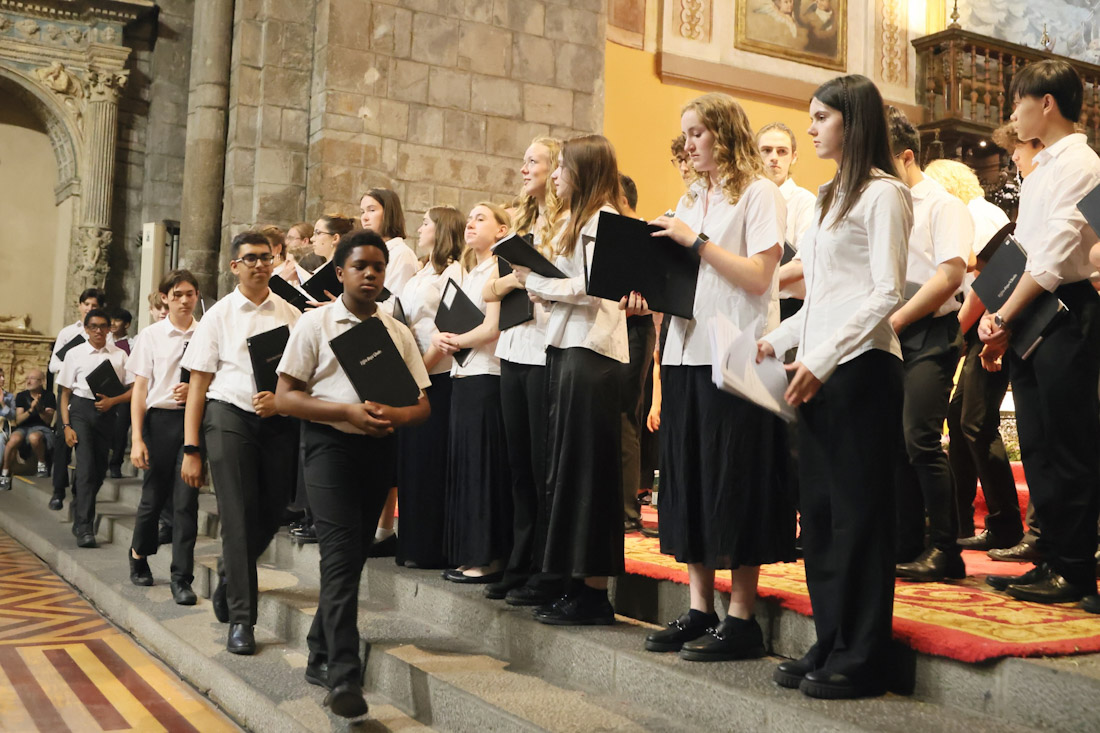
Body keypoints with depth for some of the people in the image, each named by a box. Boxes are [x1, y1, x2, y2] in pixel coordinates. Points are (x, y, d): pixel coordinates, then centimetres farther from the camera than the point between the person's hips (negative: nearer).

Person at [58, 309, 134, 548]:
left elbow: (133, 391, 5)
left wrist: (112, 400, -13)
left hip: (107, 412, 2)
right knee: (86, 465, -14)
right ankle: (84, 528, -14)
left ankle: (80, 509, 32)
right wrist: (66, 426, -4)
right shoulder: (75, 354, 4)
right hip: (81, 409, -2)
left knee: (99, 469, 8)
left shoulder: (119, 355, 6)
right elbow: (65, 394, 5)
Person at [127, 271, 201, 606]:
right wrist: (137, 439, -4)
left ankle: (181, 578, 6)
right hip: (160, 418, 0)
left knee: (186, 499, -2)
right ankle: (139, 556, 38)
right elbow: (140, 390, 1)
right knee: (154, 495, 10)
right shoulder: (151, 335, 1)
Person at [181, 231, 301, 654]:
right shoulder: (218, 316, 4)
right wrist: (191, 449, -2)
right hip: (230, 417, -2)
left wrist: (281, 399, -13)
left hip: (279, 423, 2)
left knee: (271, 516, 6)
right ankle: (240, 619, 4)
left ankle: (228, 574, 37)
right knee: (238, 518, -4)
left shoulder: (291, 315, 8)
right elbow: (198, 385, 3)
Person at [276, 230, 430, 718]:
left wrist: (394, 415, -14)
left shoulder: (399, 333, 11)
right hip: (331, 442, -4)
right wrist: (347, 411, -18)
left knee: (354, 554, 10)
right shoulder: (315, 324, 1)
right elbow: (285, 397, -5)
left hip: (379, 445, 4)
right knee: (342, 552, -14)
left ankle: (320, 656, 25)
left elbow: (423, 404, 9)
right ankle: (343, 676, -12)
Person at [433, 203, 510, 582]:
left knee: (484, 466, -6)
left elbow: (493, 327, -14)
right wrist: (440, 337, -1)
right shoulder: (469, 273, 21)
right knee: (463, 465, 8)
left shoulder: (498, 269, -5)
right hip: (463, 376, 9)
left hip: (487, 376, -9)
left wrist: (456, 341, -3)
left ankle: (488, 558, -1)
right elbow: (451, 322, 20)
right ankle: (466, 555, 15)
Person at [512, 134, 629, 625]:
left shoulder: (601, 220, -8)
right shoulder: (578, 221, 22)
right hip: (569, 347, 10)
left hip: (590, 352, -10)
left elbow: (590, 288, -17)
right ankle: (576, 585, 17)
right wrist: (537, 283, 3)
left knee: (586, 473, -7)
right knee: (566, 470, 10)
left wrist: (535, 280, -7)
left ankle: (594, 594, 0)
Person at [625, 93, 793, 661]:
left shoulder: (758, 193, -2)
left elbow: (759, 276, -12)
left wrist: (696, 240, -13)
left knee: (733, 484, -4)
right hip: (686, 353, 8)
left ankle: (740, 618, 4)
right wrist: (649, 292, 1)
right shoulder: (692, 199, 20)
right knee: (688, 482, 8)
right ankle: (699, 610, 16)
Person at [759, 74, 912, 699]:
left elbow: (886, 293, -14)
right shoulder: (832, 196, 20)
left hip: (860, 367, -9)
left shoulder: (883, 194, -6)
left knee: (858, 510, -3)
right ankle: (830, 644, 19)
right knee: (819, 508, 10)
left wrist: (822, 360, -19)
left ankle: (861, 659, 7)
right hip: (818, 369, 9)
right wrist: (777, 341, 10)